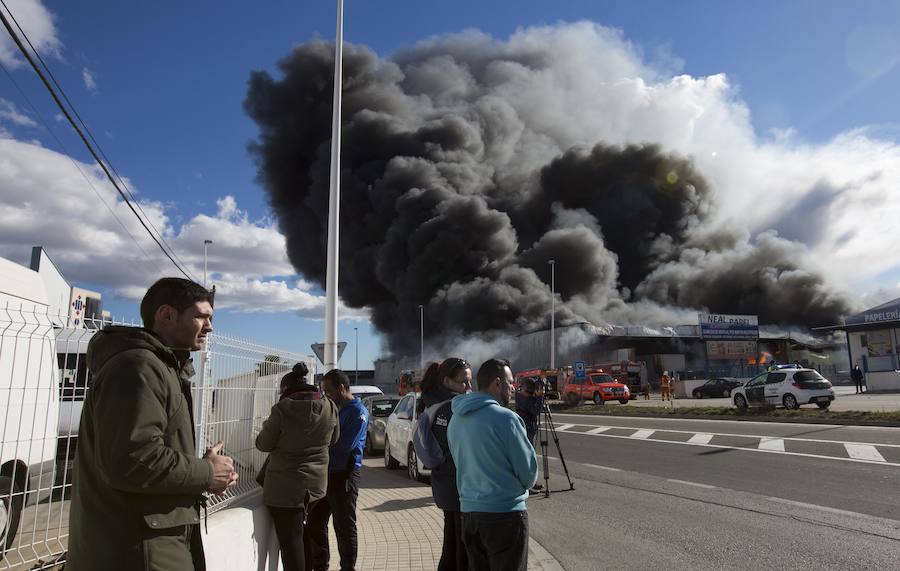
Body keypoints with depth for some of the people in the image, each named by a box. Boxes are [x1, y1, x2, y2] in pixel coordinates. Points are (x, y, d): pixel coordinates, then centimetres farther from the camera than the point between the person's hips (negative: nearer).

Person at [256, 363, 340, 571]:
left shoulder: (282, 409, -18)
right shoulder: (329, 408, -2)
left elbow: (263, 444, -7)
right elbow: (333, 439, 12)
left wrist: (267, 427, 12)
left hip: (285, 485, -5)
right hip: (316, 483, 6)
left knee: (290, 539, 4)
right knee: (298, 534, 25)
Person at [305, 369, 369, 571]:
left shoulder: (358, 412, -13)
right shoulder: (334, 409, 12)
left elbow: (345, 446, -22)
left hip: (344, 476, -8)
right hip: (325, 473, 8)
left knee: (344, 527, 5)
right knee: (315, 524, 14)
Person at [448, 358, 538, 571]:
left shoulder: (455, 419, 6)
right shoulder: (505, 418, -17)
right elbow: (529, 471, -9)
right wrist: (521, 486, 11)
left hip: (468, 512, 7)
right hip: (505, 514, -7)